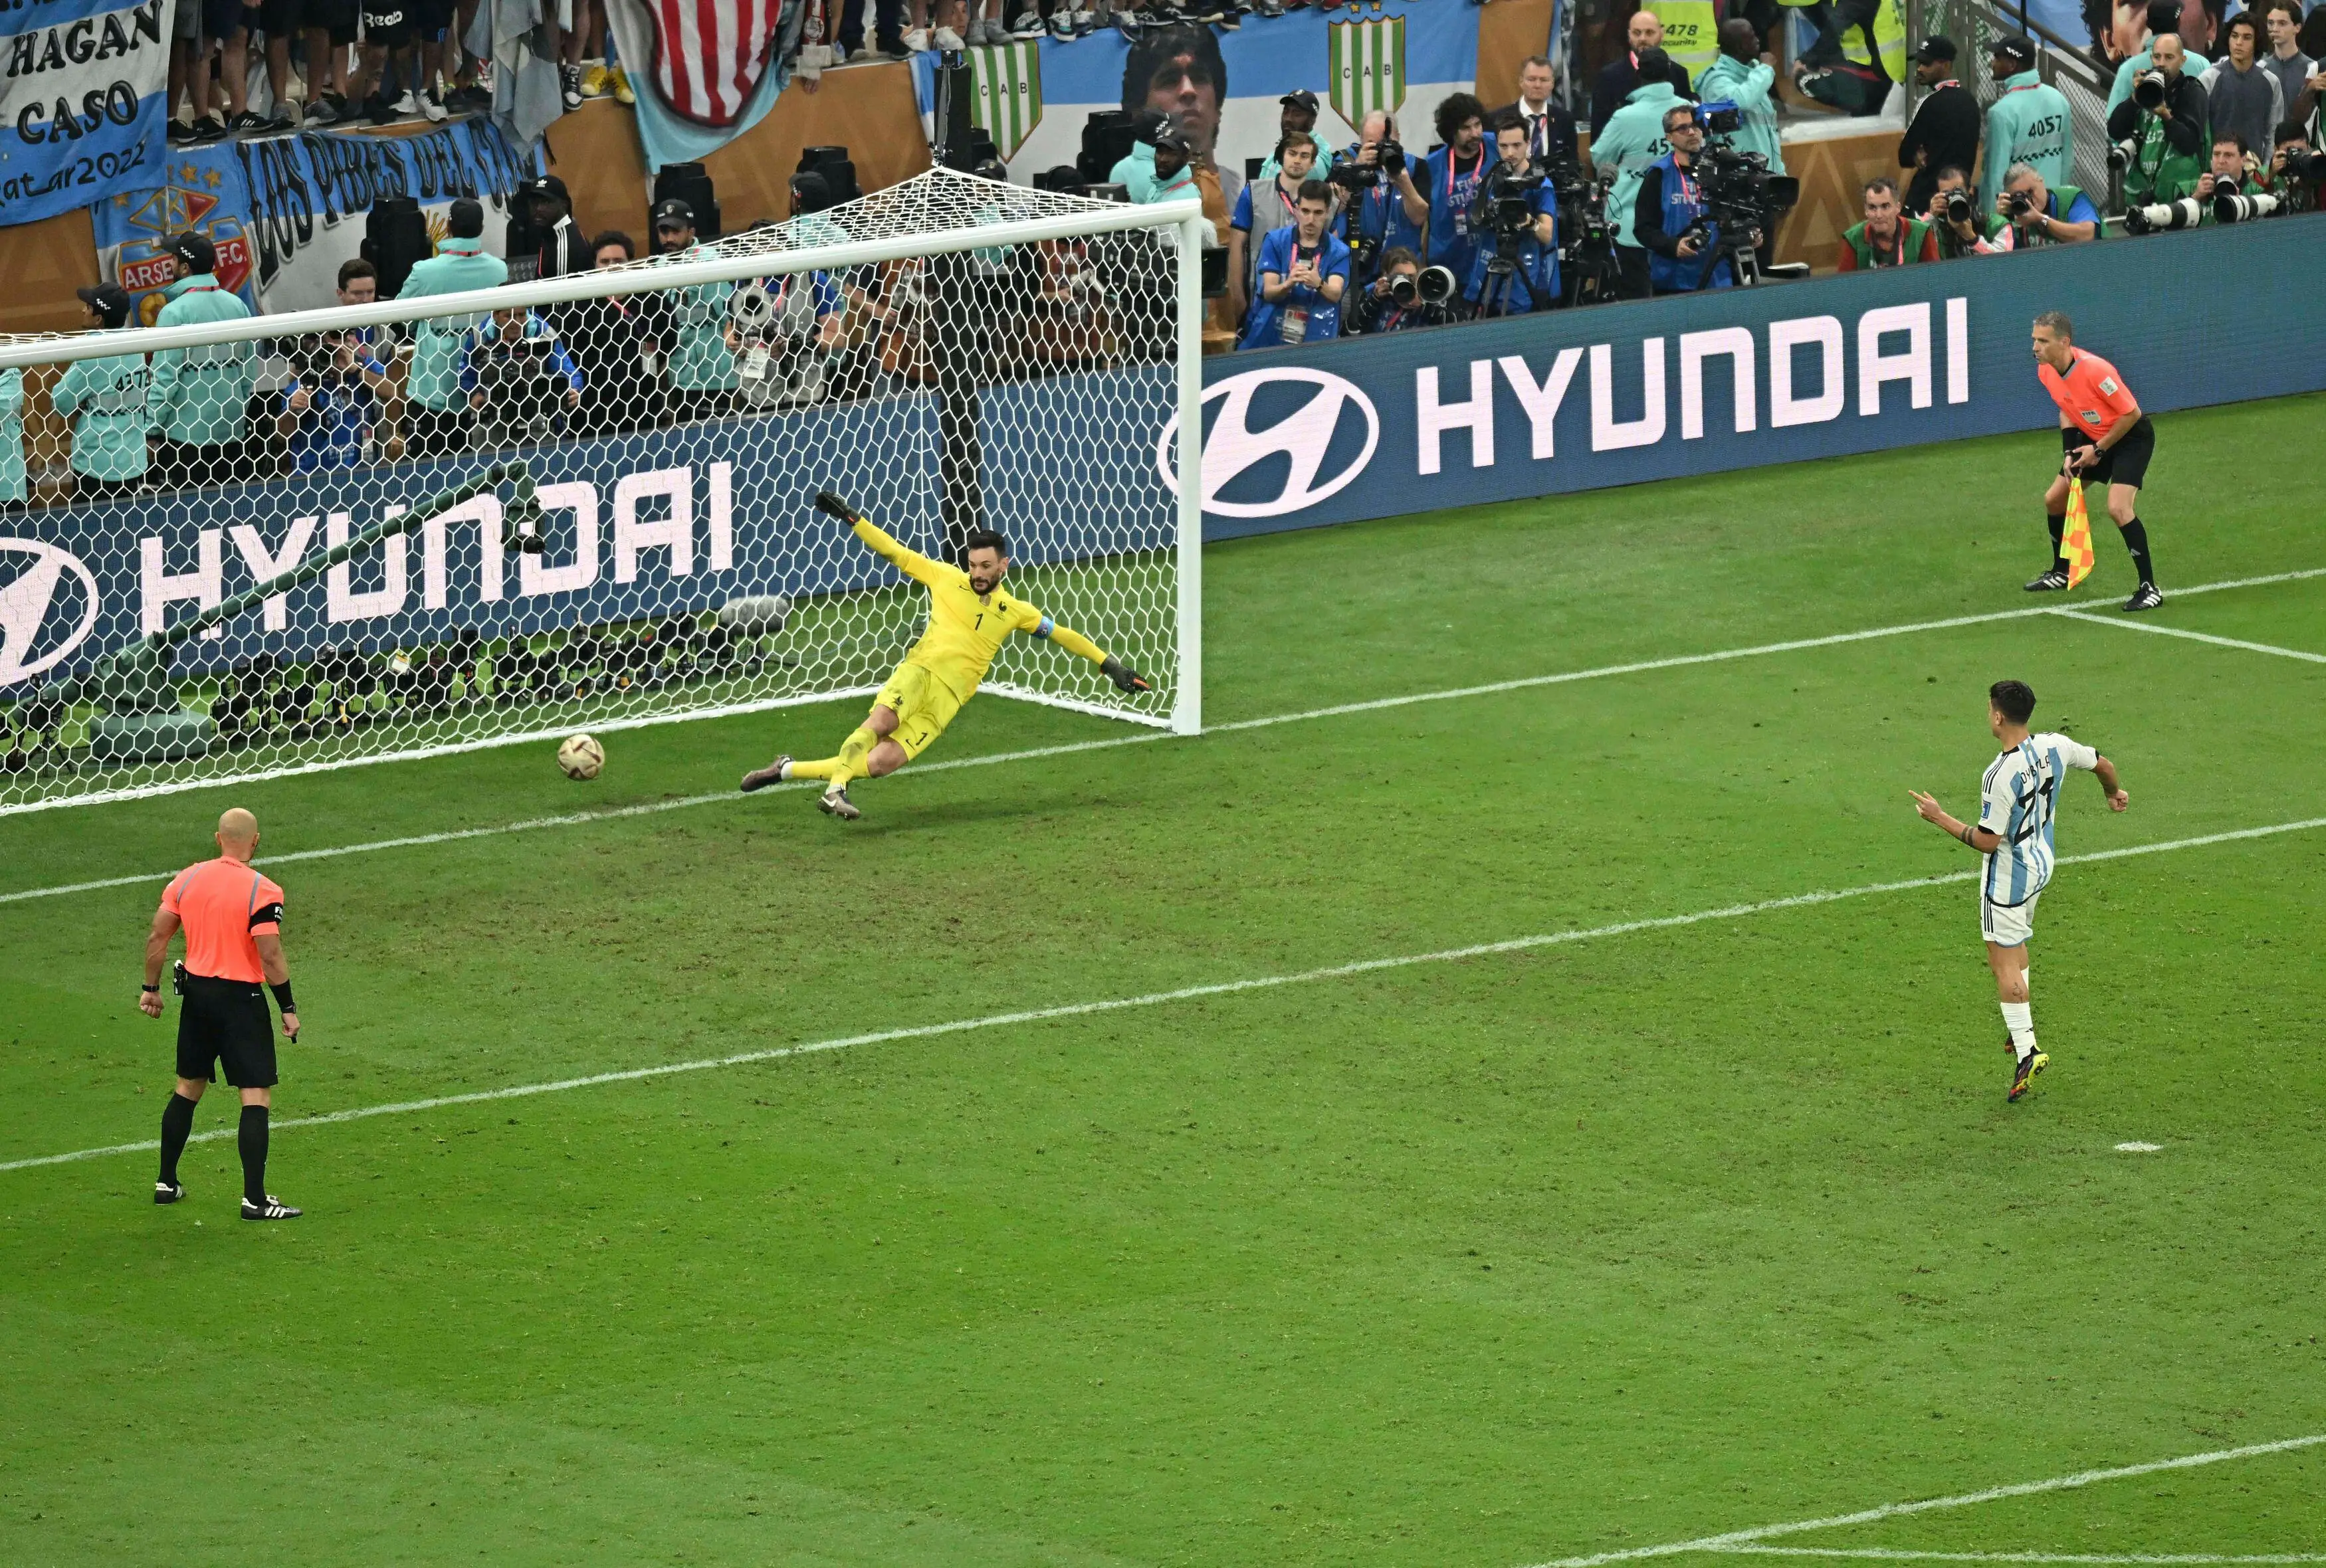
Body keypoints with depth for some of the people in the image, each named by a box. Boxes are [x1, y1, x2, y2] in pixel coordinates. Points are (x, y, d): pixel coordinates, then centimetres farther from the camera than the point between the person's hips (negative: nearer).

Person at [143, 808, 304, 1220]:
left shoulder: (188, 878, 2)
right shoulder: (262, 891, -14)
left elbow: (157, 936, 5)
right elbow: (270, 956, -18)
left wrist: (151, 989, 16)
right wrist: (288, 1009, -9)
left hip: (196, 991, 6)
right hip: (241, 998, -6)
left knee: (188, 1088, 20)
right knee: (256, 1095, -2)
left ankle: (166, 1182, 27)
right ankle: (255, 1199, -6)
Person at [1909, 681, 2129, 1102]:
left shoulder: (2000, 776, -30)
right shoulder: (2054, 748, -9)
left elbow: (1988, 841, -25)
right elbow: (2102, 764, 9)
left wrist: (1939, 817, -16)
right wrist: (2115, 793, 31)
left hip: (2007, 875, -8)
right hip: (2041, 864, 8)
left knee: (2004, 962, -1)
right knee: (2016, 942, 28)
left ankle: (2026, 1052, -4)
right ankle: (2022, 1032, 33)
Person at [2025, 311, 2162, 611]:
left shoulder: (2095, 370, -33)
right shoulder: (2046, 371, -8)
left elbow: (2132, 414, -24)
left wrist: (2099, 450, -17)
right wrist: (2071, 453, -2)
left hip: (2132, 436, -9)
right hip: (2092, 437, 9)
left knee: (2118, 507, -25)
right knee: (2054, 499, 12)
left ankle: (2149, 589, -16)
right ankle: (2061, 574, 35)